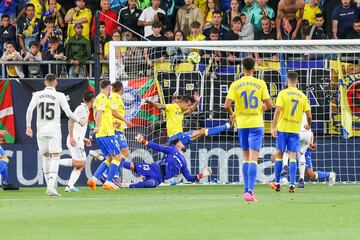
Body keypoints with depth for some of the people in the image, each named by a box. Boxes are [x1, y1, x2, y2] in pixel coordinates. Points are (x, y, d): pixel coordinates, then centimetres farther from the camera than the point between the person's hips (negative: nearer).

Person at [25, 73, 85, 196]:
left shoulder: (37, 95, 4)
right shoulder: (60, 96, -3)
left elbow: (30, 110, -6)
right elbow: (68, 113, -6)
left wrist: (28, 126, 2)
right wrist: (79, 121, 11)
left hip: (41, 131, 3)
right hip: (54, 131, -3)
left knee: (46, 156, 16)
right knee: (55, 157, -3)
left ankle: (49, 185, 17)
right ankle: (51, 186, -19)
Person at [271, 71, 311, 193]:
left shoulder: (282, 93, -4)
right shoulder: (302, 96, 4)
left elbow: (278, 110, -13)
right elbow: (309, 114, 5)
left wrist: (273, 127, -13)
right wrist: (308, 125, 25)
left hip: (282, 128, -1)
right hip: (295, 130, 1)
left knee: (279, 154, 11)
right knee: (292, 157, 1)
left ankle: (277, 183, 13)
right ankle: (292, 185, -8)